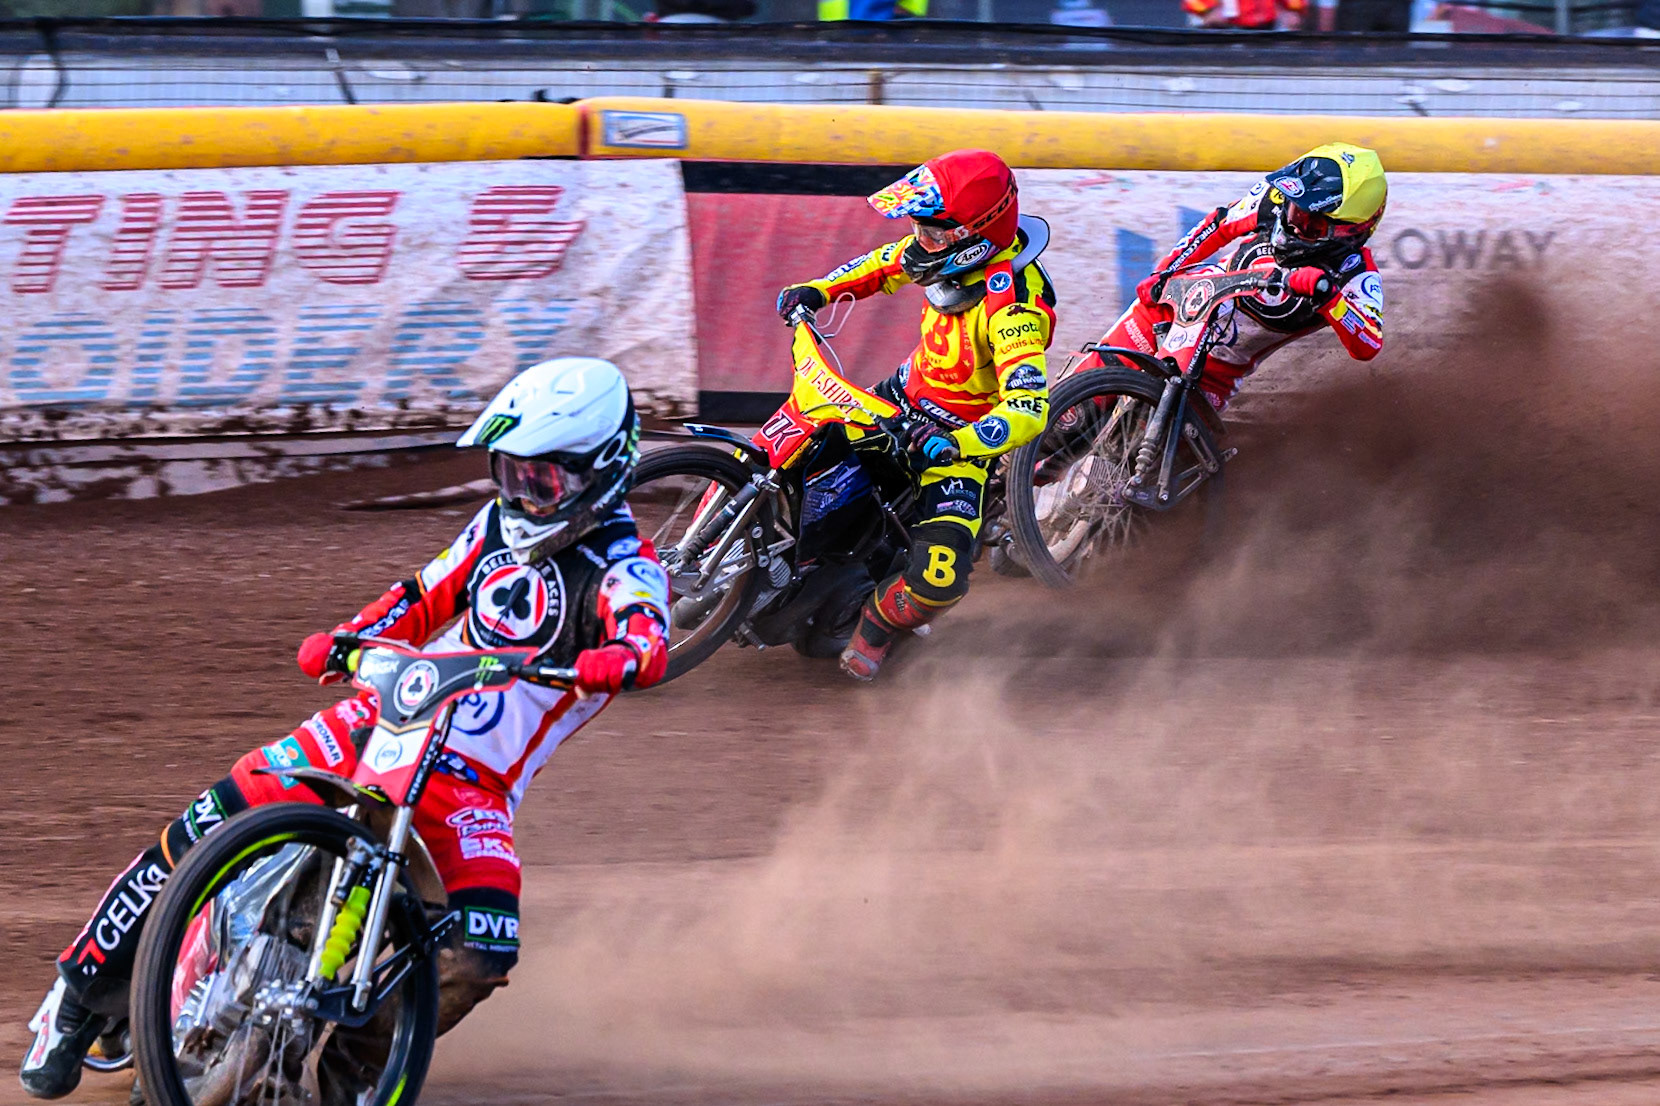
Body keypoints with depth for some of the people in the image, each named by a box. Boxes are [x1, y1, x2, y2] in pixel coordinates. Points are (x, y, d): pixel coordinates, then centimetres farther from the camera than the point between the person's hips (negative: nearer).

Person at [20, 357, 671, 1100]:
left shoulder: (623, 569, -10)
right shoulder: (501, 525, 10)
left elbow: (648, 640, -31)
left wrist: (615, 661, -55)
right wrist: (343, 641, 0)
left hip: (473, 782, -4)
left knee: (477, 961, -28)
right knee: (207, 827, -11)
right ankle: (84, 989, 4)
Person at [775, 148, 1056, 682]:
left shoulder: (1014, 307, -36)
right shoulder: (954, 248, -12)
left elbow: (1027, 412, -44)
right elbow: (887, 264, 11)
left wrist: (952, 444, -54)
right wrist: (818, 291, 0)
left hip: (964, 433, -7)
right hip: (908, 394, 7)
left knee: (938, 580, -21)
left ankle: (876, 626, 11)